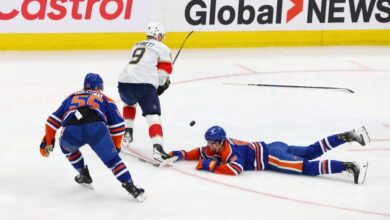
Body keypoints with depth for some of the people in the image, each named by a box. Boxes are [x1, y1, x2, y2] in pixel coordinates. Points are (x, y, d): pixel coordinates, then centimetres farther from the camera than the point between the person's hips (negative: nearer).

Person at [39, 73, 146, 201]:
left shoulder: (71, 98, 38)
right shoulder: (105, 99, 32)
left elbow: (53, 120, 32)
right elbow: (117, 125, 25)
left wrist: (48, 141, 40)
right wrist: (116, 146, 35)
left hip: (71, 131, 2)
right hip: (96, 129, -1)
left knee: (67, 146, 36)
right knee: (112, 159, 13)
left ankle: (84, 176, 38)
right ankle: (130, 187, 1)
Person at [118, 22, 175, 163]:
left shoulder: (137, 45, 32)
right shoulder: (162, 48, 13)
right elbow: (164, 71, 7)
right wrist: (162, 84, 27)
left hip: (124, 81, 6)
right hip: (144, 84, -6)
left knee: (129, 102, 37)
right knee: (152, 116, -11)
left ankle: (127, 133, 29)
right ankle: (157, 148, -29)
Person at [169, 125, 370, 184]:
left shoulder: (230, 149, -19)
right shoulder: (217, 147, 9)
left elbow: (235, 169, -35)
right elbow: (201, 153, 23)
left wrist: (211, 166, -24)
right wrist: (180, 154, 9)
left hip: (272, 157, -9)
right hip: (272, 147, 9)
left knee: (309, 168, -22)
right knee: (312, 151, 12)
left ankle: (350, 166, -32)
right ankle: (348, 136, 9)